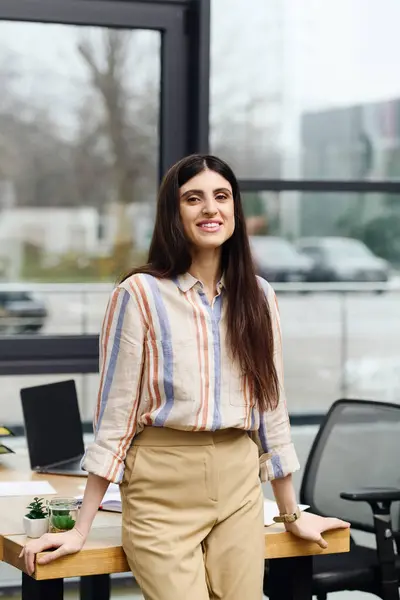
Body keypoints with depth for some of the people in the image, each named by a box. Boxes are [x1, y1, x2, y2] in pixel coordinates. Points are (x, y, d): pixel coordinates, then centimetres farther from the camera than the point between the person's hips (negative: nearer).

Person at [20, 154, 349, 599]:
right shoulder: (140, 295, -6)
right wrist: (81, 529, -6)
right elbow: (115, 414, -4)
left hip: (239, 485, 4)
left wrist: (292, 513, 18)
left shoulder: (258, 297, 8)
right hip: (162, 487, -4)